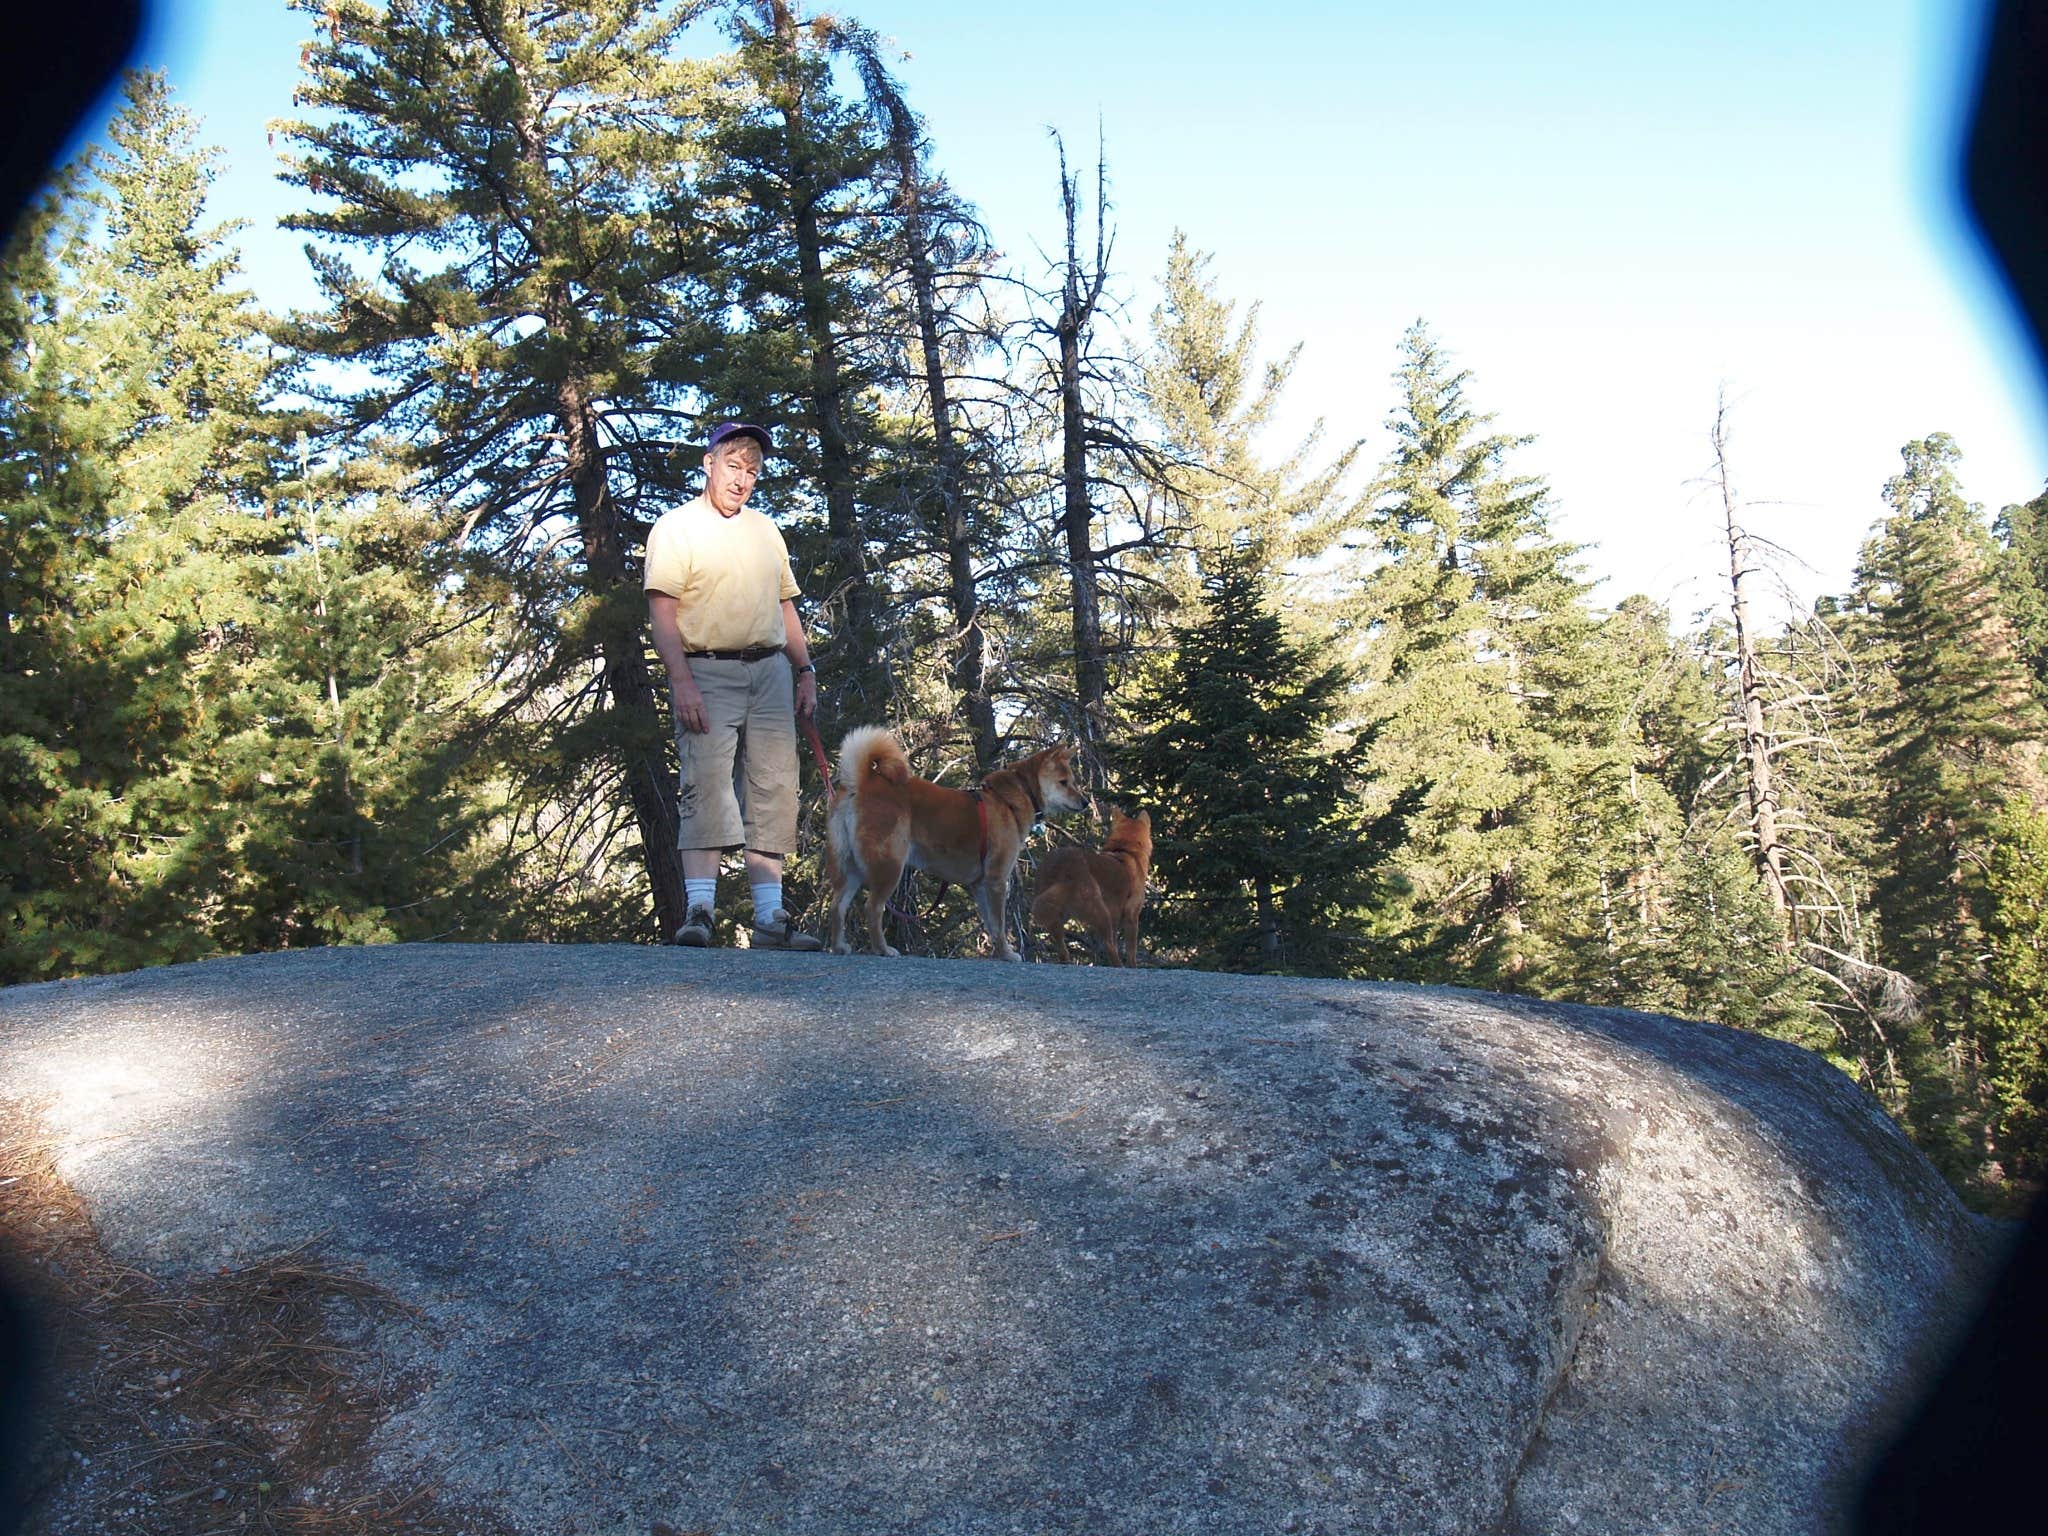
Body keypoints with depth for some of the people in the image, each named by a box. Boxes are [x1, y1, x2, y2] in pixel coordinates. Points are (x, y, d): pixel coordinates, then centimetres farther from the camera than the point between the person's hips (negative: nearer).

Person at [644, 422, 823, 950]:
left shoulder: (766, 530, 20)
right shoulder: (677, 526, 2)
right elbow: (661, 610, -7)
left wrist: (805, 671, 12)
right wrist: (681, 682, -18)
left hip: (770, 671, 5)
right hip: (706, 673, -5)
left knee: (772, 792, 0)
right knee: (707, 787, -13)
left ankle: (770, 917, 1)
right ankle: (698, 910, -15)